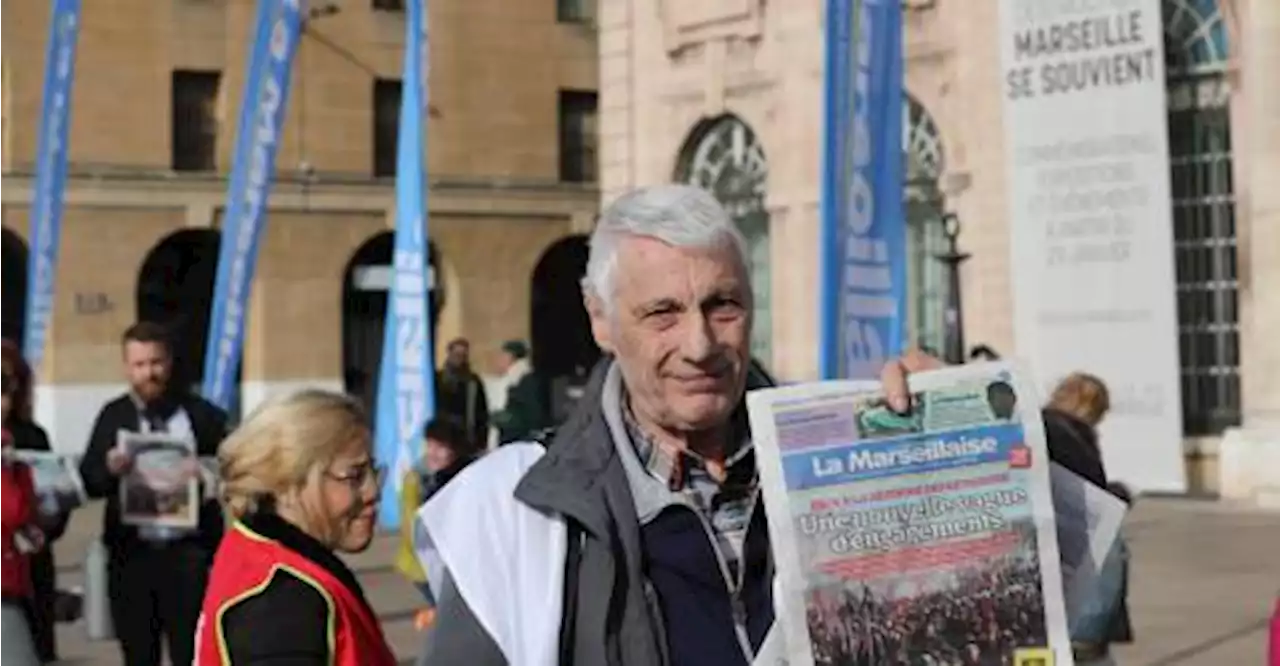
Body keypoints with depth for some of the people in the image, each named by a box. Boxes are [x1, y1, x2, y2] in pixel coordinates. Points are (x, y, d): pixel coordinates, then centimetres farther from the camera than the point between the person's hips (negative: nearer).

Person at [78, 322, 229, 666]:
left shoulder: (201, 414, 3)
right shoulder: (113, 416, 6)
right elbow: (89, 481, 1)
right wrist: (109, 468, -20)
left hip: (188, 553, -2)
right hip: (131, 554, 2)